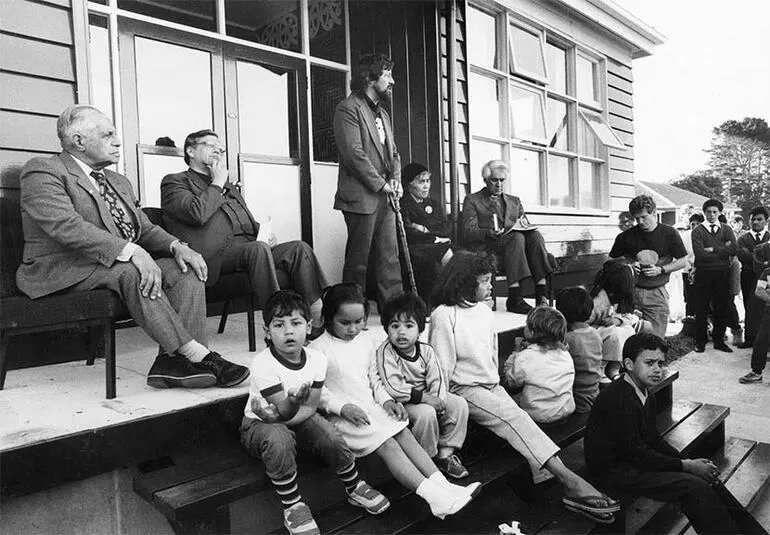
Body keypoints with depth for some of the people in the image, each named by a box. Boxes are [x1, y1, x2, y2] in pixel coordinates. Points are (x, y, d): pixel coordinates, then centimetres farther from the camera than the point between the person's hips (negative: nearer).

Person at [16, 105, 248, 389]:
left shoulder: (118, 181, 22)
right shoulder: (43, 171, -4)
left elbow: (145, 228, 17)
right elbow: (67, 226, -21)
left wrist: (176, 245, -6)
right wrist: (131, 251, -32)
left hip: (123, 264, 7)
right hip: (65, 273, -7)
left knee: (186, 269, -15)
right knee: (130, 272, -35)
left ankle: (173, 361, -26)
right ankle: (197, 355, -33)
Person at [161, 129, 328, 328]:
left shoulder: (230, 187, 33)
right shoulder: (174, 182, 10)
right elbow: (197, 214, -11)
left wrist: (265, 233, 8)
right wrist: (217, 183, 3)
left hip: (249, 250, 7)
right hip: (214, 257, -6)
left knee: (299, 248, -18)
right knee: (258, 248, -36)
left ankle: (318, 314, -28)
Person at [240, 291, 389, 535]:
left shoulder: (316, 358, -12)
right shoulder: (262, 364, -25)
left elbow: (311, 407, -11)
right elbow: (284, 411, -27)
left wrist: (277, 416, -27)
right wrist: (293, 402, -51)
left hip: (299, 419, 4)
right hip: (259, 424, -3)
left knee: (329, 434, -23)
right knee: (279, 439, -36)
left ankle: (354, 487, 3)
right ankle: (292, 506, -17)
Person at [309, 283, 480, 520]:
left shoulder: (367, 339, 9)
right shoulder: (319, 348, -9)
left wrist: (387, 400, 1)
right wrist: (344, 407, -20)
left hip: (371, 408, 6)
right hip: (341, 416, -6)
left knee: (405, 434, -14)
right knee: (388, 445, -22)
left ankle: (444, 486, -18)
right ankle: (434, 497, -30)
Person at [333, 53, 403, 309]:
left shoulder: (382, 113, 22)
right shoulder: (348, 108, -5)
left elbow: (393, 151, 23)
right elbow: (353, 153, -15)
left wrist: (395, 179, 4)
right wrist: (380, 184, -13)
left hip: (385, 197, 8)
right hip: (361, 197, -8)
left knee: (390, 257, 7)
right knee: (358, 261, -2)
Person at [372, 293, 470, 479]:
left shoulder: (426, 350, -1)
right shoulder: (385, 352, -18)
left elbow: (436, 379, -4)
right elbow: (393, 387, -26)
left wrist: (439, 400, -23)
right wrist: (424, 397, -29)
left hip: (428, 397, 6)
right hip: (401, 402, -6)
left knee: (460, 404, -10)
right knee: (426, 413, -32)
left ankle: (445, 454, 3)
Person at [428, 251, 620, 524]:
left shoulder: (484, 311, 11)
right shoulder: (444, 315, -11)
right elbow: (443, 368, -10)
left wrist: (495, 380, 14)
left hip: (491, 385, 7)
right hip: (464, 389, -7)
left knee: (515, 418, -17)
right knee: (514, 417, -25)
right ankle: (571, 482, -31)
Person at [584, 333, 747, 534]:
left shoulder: (646, 395, 6)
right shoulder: (618, 398, -24)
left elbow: (654, 439, 12)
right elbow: (635, 453, -21)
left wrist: (688, 461, -2)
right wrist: (685, 466, -15)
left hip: (634, 459, 9)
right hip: (614, 471, -9)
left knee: (707, 473, 4)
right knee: (695, 486, -16)